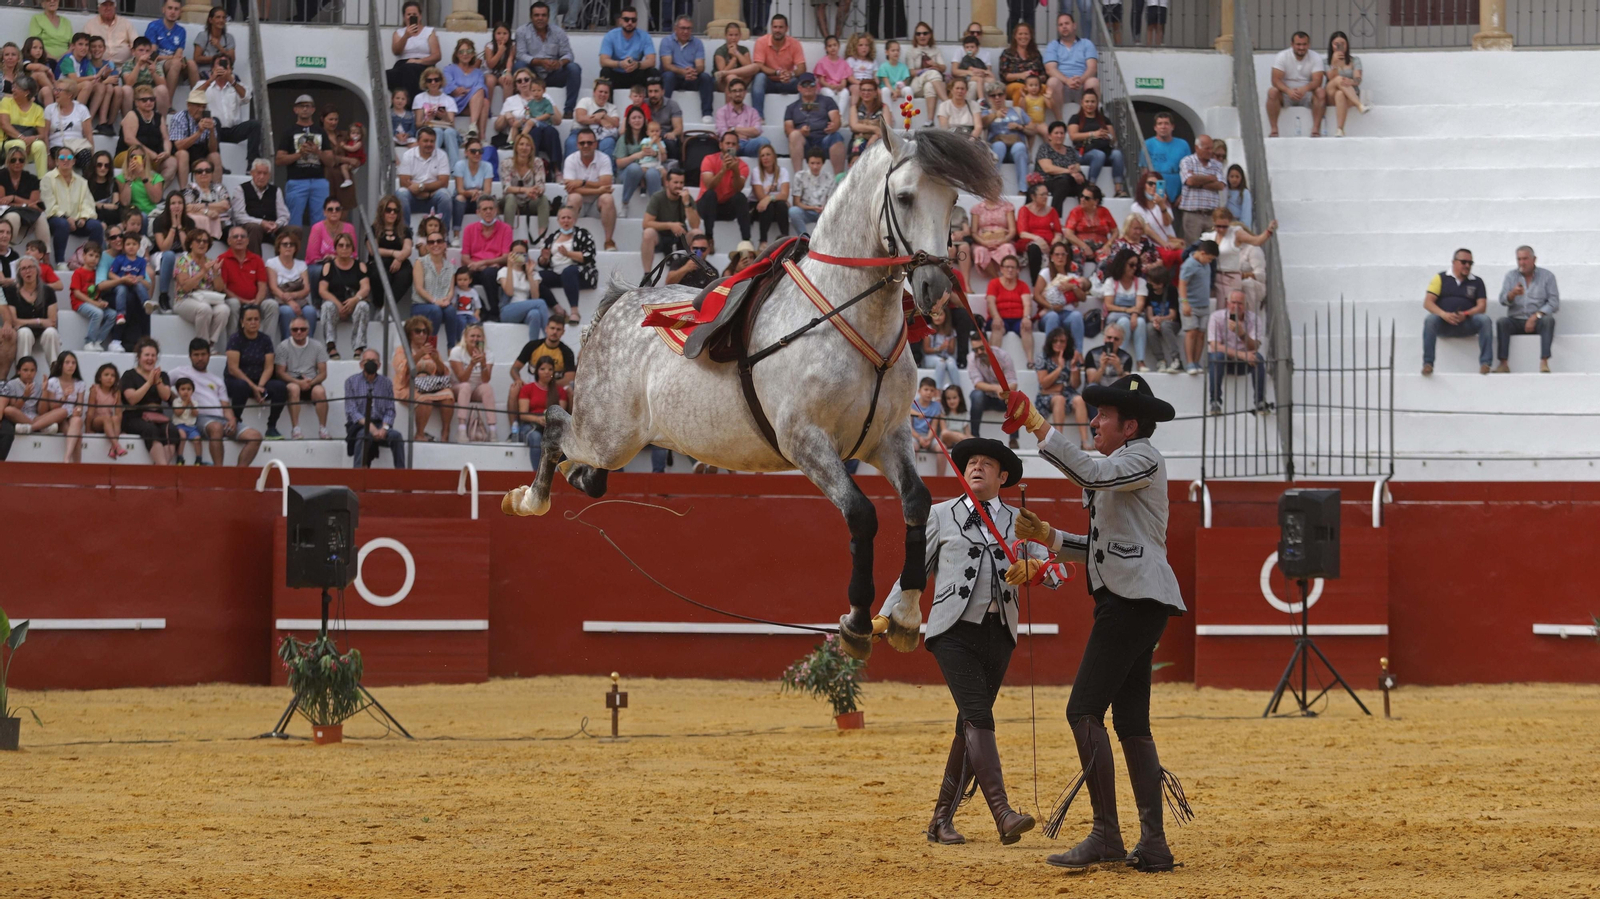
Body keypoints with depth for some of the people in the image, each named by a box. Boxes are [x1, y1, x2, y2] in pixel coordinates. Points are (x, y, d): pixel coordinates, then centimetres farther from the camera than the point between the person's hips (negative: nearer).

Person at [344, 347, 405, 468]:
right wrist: (370, 426, -17)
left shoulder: (386, 383, 12)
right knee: (364, 435, -37)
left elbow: (390, 410, 7)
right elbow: (351, 410, -3)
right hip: (359, 425, -2)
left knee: (396, 435, -27)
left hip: (379, 424, 2)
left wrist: (384, 428, -13)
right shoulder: (351, 382, 6)